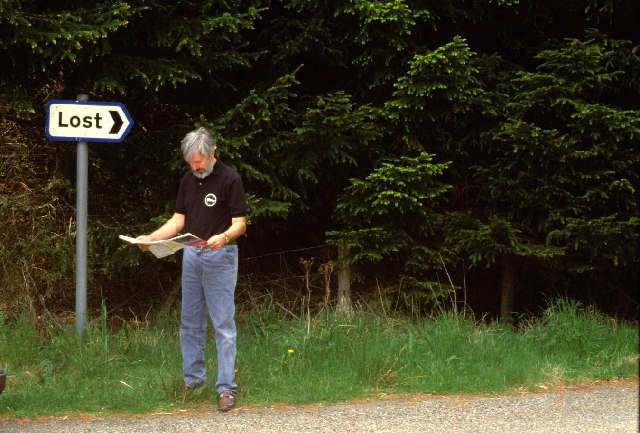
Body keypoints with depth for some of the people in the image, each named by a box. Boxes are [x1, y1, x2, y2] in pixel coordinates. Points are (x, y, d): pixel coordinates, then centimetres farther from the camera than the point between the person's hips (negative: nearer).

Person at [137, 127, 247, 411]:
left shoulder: (230, 179, -9)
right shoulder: (189, 180, 10)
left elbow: (240, 224, -11)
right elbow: (179, 220, 11)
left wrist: (224, 237, -31)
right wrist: (151, 238, -3)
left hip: (220, 256, -7)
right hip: (191, 256, 7)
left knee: (223, 323, -6)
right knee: (190, 321, 11)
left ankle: (226, 386, -4)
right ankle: (193, 378, 21)